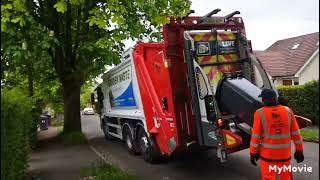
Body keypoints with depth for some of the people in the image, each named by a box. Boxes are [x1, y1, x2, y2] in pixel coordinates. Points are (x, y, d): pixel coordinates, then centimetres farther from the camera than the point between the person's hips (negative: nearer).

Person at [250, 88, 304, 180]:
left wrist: (253, 153, -3)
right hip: (285, 154, 3)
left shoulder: (260, 113, -15)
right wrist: (299, 150, 11)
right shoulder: (288, 111, -5)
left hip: (267, 155, -3)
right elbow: (296, 133, 0)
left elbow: (255, 136, -13)